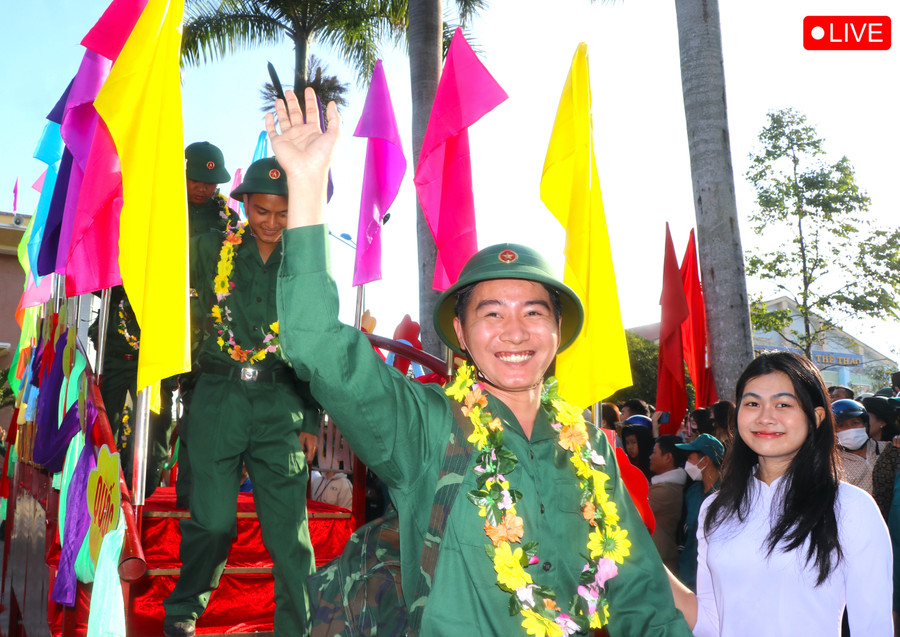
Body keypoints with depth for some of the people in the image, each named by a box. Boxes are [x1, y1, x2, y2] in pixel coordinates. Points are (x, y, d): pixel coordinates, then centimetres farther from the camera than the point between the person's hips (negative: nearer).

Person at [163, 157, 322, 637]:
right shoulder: (211, 250, 5)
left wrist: (312, 419, 6)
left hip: (280, 404, 0)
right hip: (218, 398, 0)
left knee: (287, 525, -1)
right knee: (210, 520, 6)